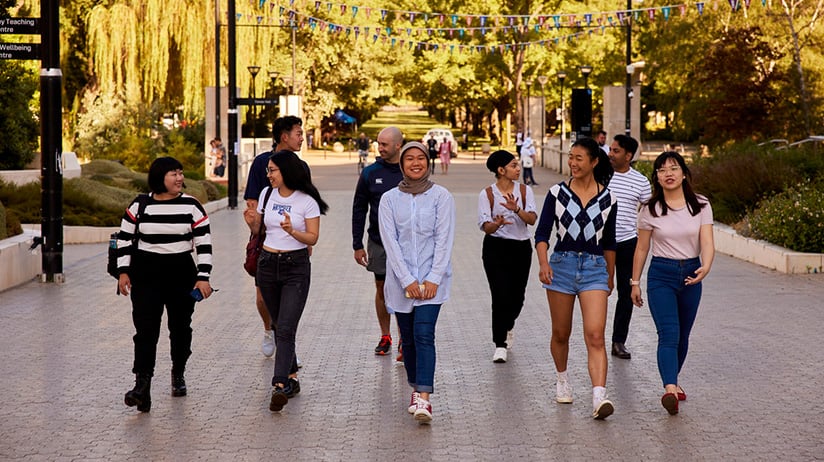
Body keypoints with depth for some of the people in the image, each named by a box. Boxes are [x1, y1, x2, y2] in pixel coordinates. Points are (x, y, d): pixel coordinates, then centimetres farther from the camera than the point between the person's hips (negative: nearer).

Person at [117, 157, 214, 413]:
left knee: (180, 327, 11)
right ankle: (142, 386, -17)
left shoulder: (192, 206, -1)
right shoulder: (139, 206, -1)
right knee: (145, 328, -11)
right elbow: (124, 239, 7)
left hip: (181, 272, 1)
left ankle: (178, 373, 34)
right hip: (146, 273, -1)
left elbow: (204, 244, -1)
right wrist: (123, 272, 0)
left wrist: (203, 277, -8)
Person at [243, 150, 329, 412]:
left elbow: (312, 238, -7)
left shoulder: (307, 201, -7)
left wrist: (292, 231, -24)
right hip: (268, 265, 5)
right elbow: (257, 229, 14)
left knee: (285, 328, -14)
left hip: (296, 267, -5)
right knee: (278, 326, 12)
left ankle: (280, 386, -21)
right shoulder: (267, 194, 7)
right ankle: (291, 378, 25)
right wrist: (251, 222, -8)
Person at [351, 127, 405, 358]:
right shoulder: (370, 173, 2)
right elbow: (359, 210, 6)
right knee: (382, 290, 9)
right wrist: (357, 245, 2)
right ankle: (385, 337, 21)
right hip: (378, 243, 2)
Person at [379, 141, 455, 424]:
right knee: (408, 338, 8)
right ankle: (415, 389, 26)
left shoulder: (441, 196, 1)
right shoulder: (389, 199, 5)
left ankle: (424, 399, -22)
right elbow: (390, 242, -2)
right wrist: (407, 280, -10)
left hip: (432, 278, -2)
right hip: (401, 280, 2)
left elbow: (444, 240, -3)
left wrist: (433, 279, -11)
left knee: (424, 334, -15)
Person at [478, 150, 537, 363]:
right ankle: (500, 345, -4)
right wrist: (497, 224, -34)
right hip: (496, 248, -3)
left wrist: (516, 210, -29)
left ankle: (507, 325, 41)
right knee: (501, 295, -10)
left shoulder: (524, 191, 2)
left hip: (521, 247, 3)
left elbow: (532, 219, -10)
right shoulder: (487, 194, -4)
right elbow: (484, 225, -12)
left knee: (517, 294, 8)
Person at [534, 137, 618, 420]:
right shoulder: (557, 193, 2)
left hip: (594, 269, -1)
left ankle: (599, 398, -24)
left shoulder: (607, 199, 4)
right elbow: (542, 233, -3)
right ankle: (562, 379, 39)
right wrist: (543, 262, -20)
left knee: (595, 336, -14)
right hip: (561, 265, 1)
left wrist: (610, 277, 22)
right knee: (561, 333, 12)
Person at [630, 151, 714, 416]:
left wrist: (705, 267, -30)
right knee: (669, 334, -18)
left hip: (691, 274, 2)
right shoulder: (650, 210, -3)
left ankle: (673, 381, 35)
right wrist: (635, 282, 8)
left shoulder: (701, 206, -2)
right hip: (661, 274, -2)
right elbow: (642, 248, 5)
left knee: (682, 335, 14)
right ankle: (670, 389, -32)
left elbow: (707, 242, -11)